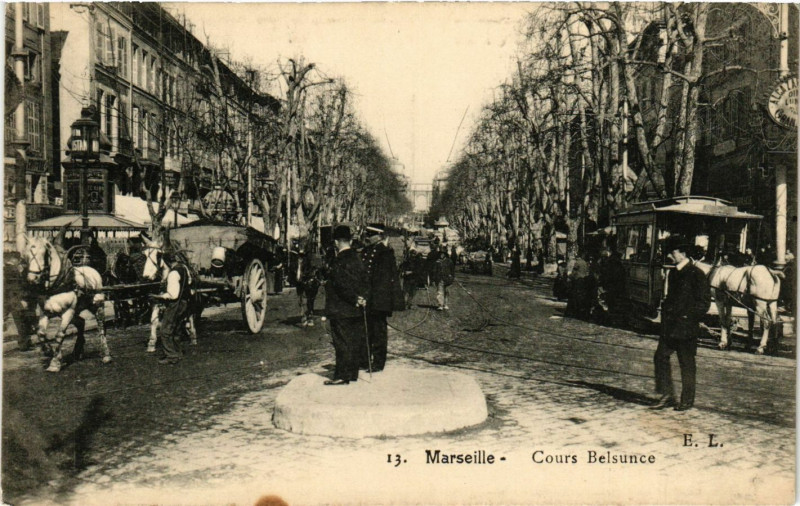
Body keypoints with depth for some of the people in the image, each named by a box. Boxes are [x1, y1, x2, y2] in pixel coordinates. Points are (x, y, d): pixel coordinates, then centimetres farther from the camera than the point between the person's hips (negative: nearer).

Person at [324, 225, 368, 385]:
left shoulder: (338, 261, -17)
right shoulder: (357, 258, 7)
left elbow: (342, 286, -21)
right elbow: (364, 280, 8)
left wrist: (355, 299, -13)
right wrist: (361, 298, 3)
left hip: (341, 310, -8)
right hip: (355, 309, 8)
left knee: (342, 343, -2)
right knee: (354, 341, 13)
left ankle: (341, 376, 2)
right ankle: (353, 373, 21)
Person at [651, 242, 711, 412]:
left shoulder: (696, 274, -10)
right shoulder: (673, 273, 14)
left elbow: (704, 301, -11)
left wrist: (689, 317, -15)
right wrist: (665, 311, 9)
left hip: (686, 326, -7)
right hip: (670, 325, 7)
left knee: (687, 364, 3)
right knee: (660, 357, 1)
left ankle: (687, 400, 15)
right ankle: (667, 396, 10)